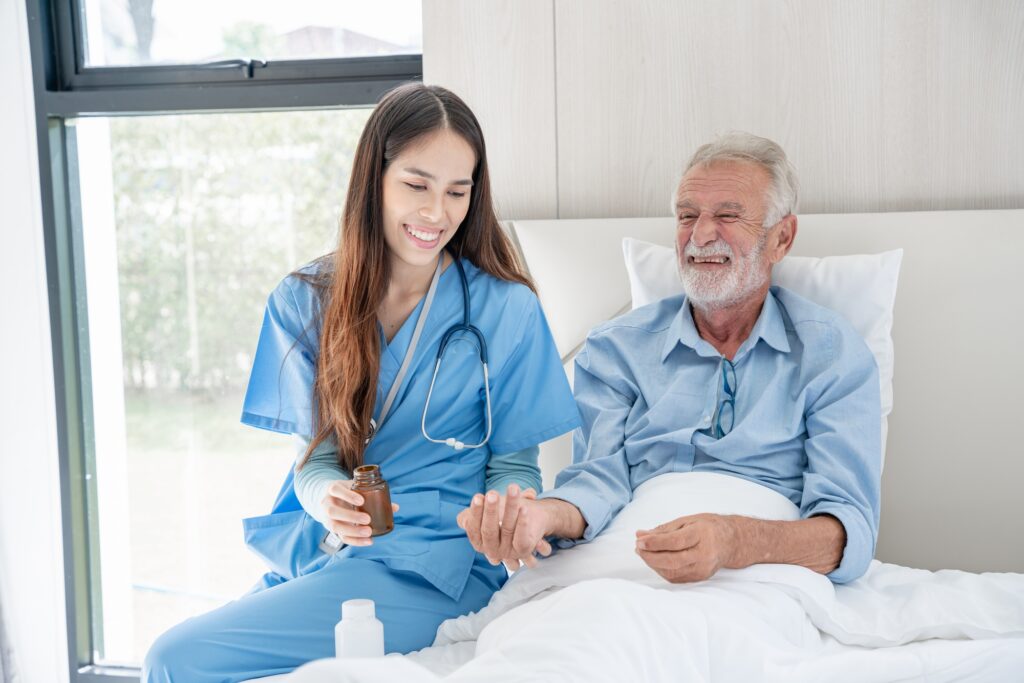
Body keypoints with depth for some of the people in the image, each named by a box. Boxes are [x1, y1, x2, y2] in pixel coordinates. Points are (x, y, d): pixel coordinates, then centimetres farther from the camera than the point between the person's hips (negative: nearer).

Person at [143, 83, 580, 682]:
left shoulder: (505, 309, -3)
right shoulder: (307, 302, 7)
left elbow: (513, 463, 2)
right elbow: (318, 453, 6)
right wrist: (326, 499, -18)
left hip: (431, 566, -4)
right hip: (321, 550, 4)